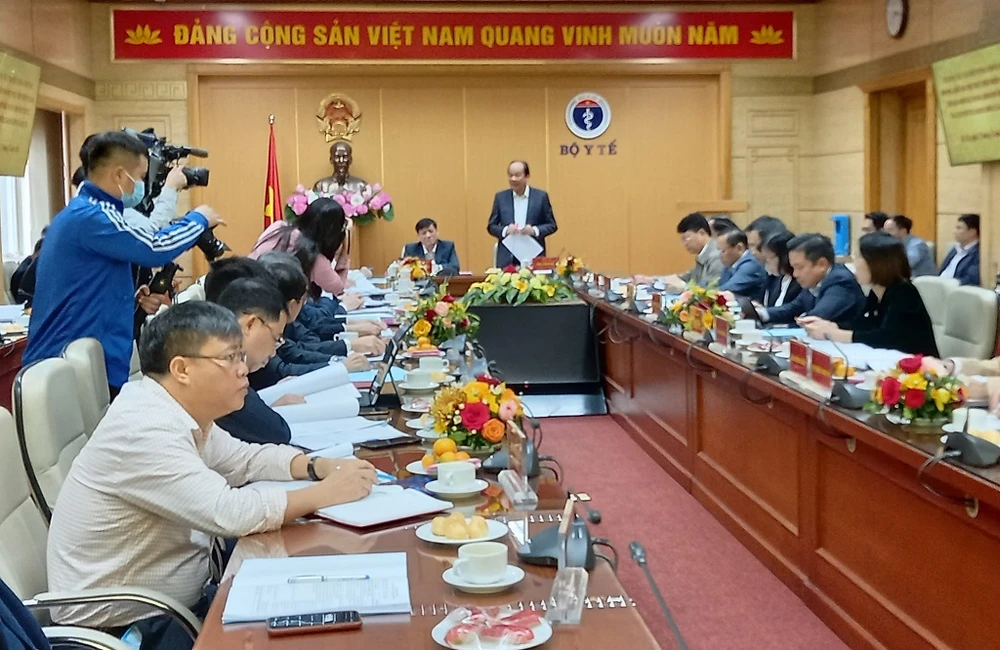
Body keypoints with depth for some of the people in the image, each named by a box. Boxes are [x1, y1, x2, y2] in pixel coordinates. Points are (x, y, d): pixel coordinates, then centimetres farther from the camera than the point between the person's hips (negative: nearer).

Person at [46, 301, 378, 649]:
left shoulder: (178, 411, 1)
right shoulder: (144, 430, -25)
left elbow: (244, 458, 14)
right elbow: (229, 513, -31)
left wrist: (319, 467, -3)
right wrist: (326, 492, -21)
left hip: (172, 603, 8)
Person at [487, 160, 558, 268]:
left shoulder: (541, 196, 3)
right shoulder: (500, 197, 7)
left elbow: (552, 225, 5)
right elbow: (491, 226, 9)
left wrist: (534, 230, -14)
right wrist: (505, 230, -12)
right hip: (507, 259, 1)